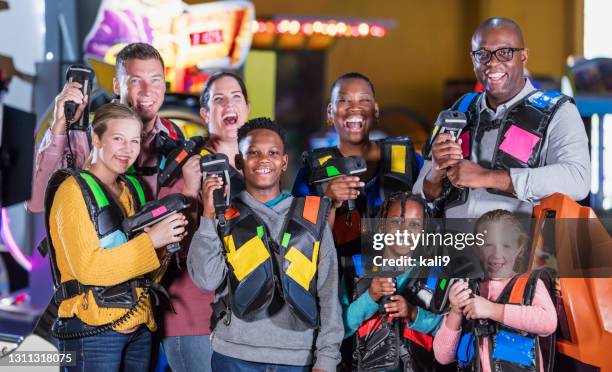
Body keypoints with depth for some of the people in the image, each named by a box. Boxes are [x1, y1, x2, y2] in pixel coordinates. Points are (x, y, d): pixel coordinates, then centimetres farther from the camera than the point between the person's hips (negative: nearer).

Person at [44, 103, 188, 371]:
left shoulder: (132, 189, 15)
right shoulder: (74, 188, -6)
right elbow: (87, 267, -18)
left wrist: (168, 240, -3)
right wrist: (151, 240, -19)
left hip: (139, 327, 7)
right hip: (93, 329, -7)